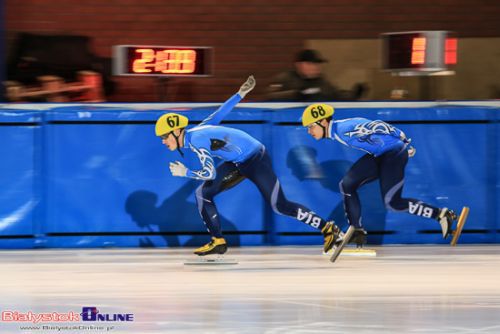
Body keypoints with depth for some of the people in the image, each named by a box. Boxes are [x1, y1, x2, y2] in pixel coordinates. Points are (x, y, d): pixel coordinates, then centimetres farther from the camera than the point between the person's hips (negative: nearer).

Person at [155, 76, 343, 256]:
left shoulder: (197, 140, -25)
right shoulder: (195, 131, 1)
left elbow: (210, 173, -28)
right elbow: (219, 113, 11)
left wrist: (185, 173, -14)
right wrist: (240, 94, 21)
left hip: (256, 160, -9)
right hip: (238, 163, 9)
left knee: (280, 206, -6)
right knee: (203, 193, -2)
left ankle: (328, 229, 5)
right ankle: (218, 242, 4)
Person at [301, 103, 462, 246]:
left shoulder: (343, 129, -23)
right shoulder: (337, 131, 7)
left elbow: (378, 127, -24)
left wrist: (402, 141, -16)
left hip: (394, 153, -10)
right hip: (378, 155, 10)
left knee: (392, 202, -12)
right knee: (347, 185, 4)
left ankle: (441, 214, -1)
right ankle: (358, 231, 11)